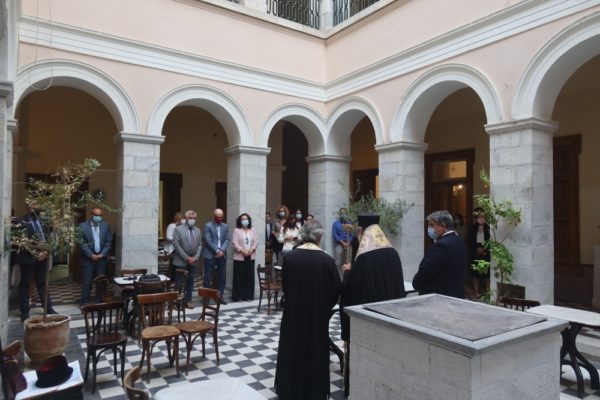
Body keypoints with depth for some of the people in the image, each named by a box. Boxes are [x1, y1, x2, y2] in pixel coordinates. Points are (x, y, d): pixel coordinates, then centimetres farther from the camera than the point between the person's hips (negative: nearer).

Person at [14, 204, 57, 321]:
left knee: (42, 283, 13)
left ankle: (48, 308, 19)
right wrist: (33, 252, -16)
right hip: (28, 257, -5)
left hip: (42, 257, 5)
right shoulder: (21, 222, -5)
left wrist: (45, 252, -6)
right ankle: (25, 313, 12)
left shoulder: (43, 223, 11)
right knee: (25, 284, 5)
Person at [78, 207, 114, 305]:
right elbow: (81, 243, -6)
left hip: (102, 258, 2)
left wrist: (102, 254, -6)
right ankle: (84, 303, 9)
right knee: (86, 281, 0)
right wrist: (91, 255, -11)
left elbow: (109, 242, 4)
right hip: (88, 258, -2)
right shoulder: (83, 226, -2)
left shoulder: (106, 226, 6)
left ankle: (99, 302, 14)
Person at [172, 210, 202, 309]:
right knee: (180, 282, 1)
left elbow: (200, 245, 9)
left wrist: (195, 257, -5)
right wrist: (186, 258, -14)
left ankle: (188, 301, 18)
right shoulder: (178, 229, -5)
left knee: (190, 281, 9)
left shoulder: (198, 230, 10)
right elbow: (176, 245, -11)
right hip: (181, 261, -4)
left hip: (193, 261, 4)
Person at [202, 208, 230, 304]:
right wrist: (217, 250, -15)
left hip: (222, 255, 4)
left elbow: (227, 240, 5)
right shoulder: (208, 225, -2)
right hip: (210, 255, -4)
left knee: (222, 277, 7)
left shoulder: (225, 226, 12)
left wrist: (222, 250, -11)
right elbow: (208, 240, -10)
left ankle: (220, 296, 15)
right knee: (208, 277, 1)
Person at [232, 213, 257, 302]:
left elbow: (256, 241, 4)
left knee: (249, 276, 5)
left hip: (250, 257, 4)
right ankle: (238, 296, 7)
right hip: (239, 257, -3)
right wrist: (242, 251, -18)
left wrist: (251, 250, -12)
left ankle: (248, 296, 13)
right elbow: (235, 243, -9)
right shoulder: (236, 230, -1)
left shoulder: (253, 230, 10)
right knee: (239, 277, -1)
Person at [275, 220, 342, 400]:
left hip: (293, 311, 2)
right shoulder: (326, 260, -15)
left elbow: (284, 284, 2)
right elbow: (336, 288, -6)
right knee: (315, 349, 14)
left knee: (292, 348, 17)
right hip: (317, 313, -2)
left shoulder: (290, 256, -9)